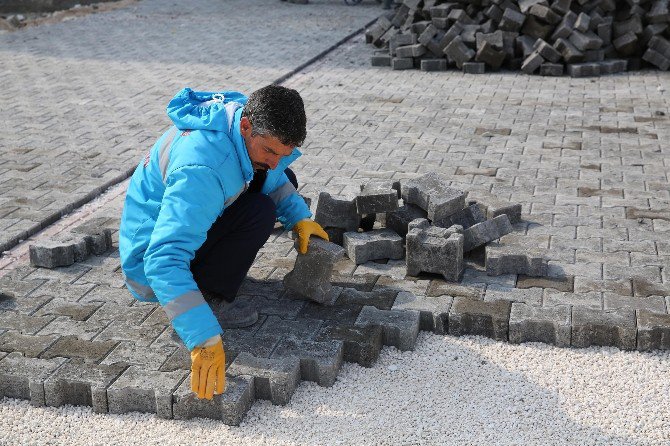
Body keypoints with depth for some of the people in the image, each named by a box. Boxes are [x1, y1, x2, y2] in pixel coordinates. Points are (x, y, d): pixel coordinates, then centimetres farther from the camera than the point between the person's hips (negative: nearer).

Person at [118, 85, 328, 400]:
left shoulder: (250, 118, -13)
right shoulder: (201, 169, -39)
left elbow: (274, 176, 10)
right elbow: (164, 261, -45)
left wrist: (299, 217, -5)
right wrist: (204, 339, -50)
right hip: (149, 263, -8)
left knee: (283, 182, 4)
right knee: (261, 212, -26)